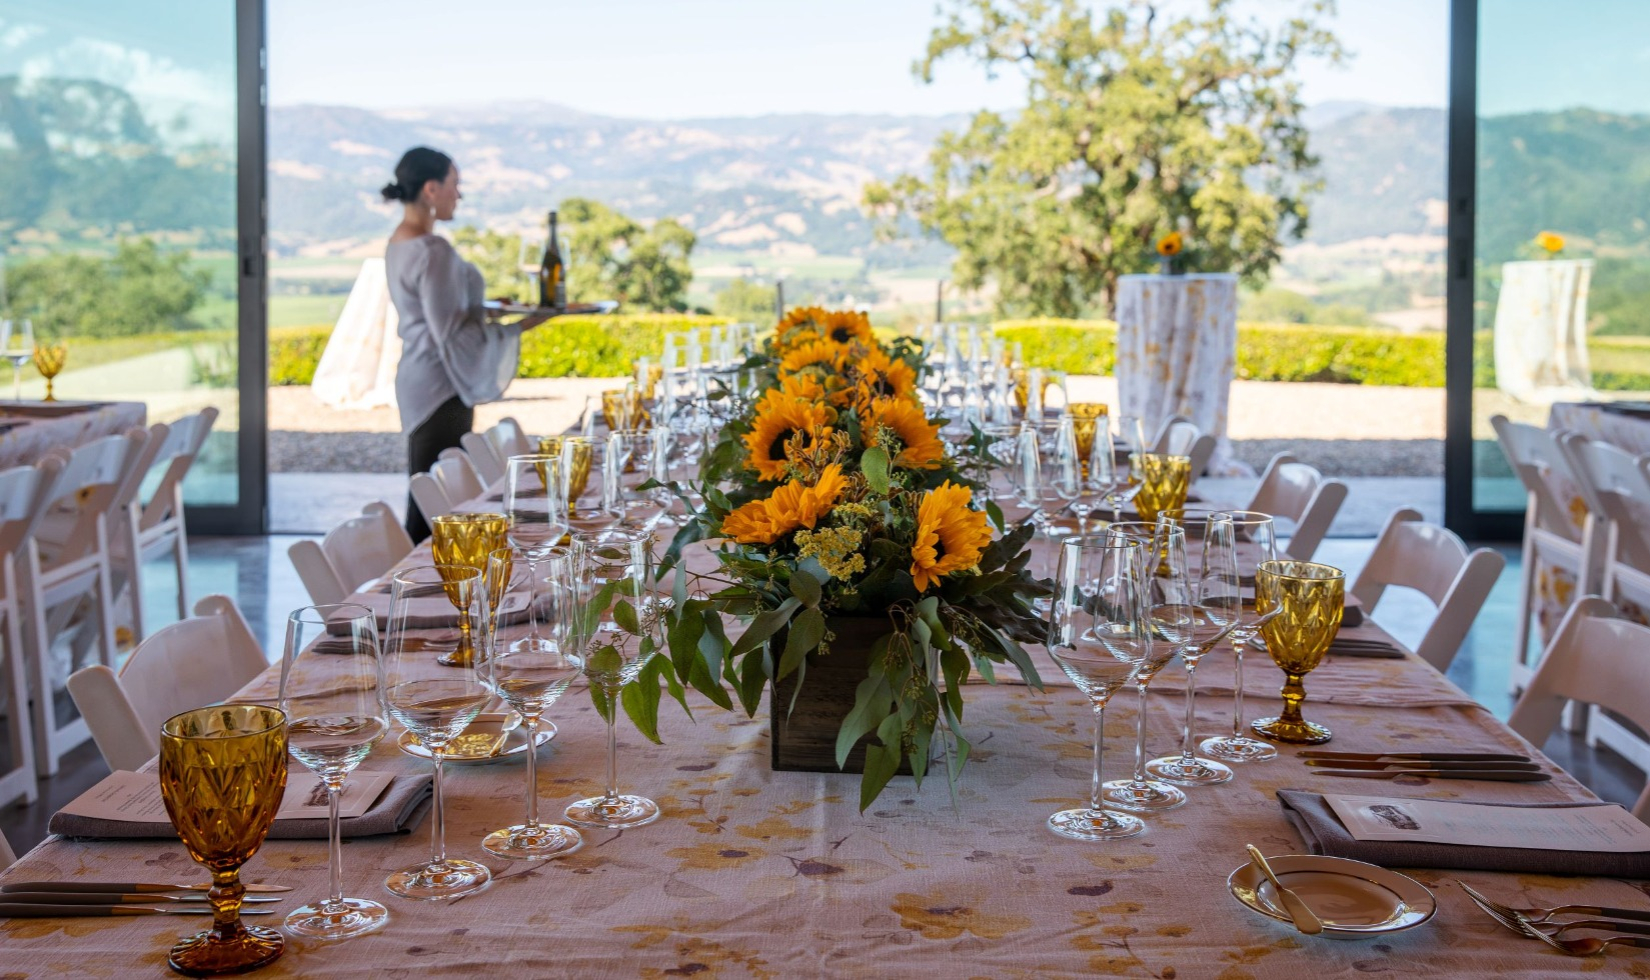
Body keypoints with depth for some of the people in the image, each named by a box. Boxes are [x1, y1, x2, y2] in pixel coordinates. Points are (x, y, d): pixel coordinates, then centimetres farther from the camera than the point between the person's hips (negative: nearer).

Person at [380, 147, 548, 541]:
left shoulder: (397, 243, 11)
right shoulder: (434, 251, -19)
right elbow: (451, 335, -20)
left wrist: (481, 305, 19)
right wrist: (516, 327, -16)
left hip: (416, 381, 10)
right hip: (440, 389, -10)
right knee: (432, 510, -5)